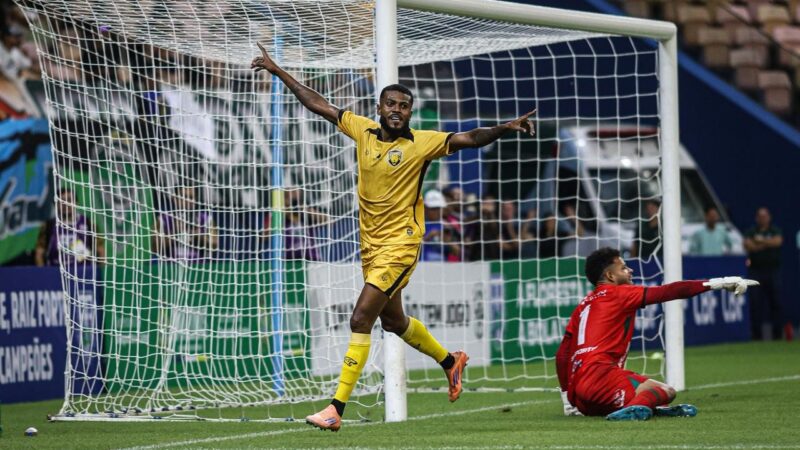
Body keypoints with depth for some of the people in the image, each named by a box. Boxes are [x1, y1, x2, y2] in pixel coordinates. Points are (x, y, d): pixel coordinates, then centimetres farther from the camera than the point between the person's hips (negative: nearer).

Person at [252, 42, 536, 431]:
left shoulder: (422, 142, -8)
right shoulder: (363, 130, 4)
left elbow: (469, 139, -16)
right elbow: (318, 104, 10)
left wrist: (505, 128, -32)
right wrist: (277, 71, 11)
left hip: (399, 245, -7)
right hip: (370, 245, 7)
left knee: (360, 319, -16)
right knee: (393, 321, 22)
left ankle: (336, 408, -16)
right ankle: (450, 360, 48)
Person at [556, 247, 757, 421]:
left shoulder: (584, 305, 24)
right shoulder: (618, 294, 2)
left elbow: (562, 354, 22)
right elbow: (670, 291, -2)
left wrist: (568, 399, 26)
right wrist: (717, 283, 2)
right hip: (598, 374, -8)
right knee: (666, 391, -17)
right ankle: (637, 407, -49)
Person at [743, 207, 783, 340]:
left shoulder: (775, 231, 11)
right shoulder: (751, 232, 10)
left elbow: (778, 241, -9)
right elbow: (748, 245, -8)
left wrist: (761, 241, -8)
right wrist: (768, 243, -5)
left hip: (773, 270, 1)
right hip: (756, 270, -1)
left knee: (776, 301, -1)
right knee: (756, 302, -6)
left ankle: (777, 333, 4)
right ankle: (756, 333, -3)